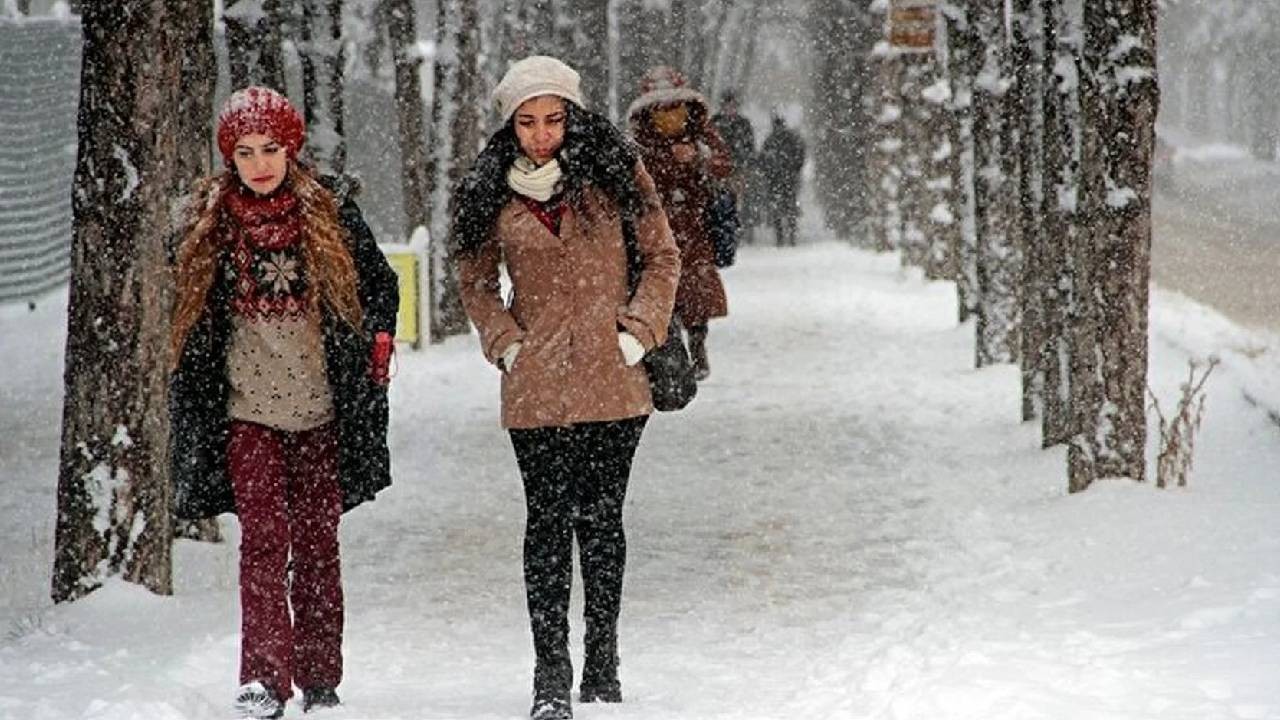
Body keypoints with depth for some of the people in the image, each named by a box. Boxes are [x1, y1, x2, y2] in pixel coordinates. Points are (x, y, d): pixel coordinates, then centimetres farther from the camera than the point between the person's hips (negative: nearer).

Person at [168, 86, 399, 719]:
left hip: (321, 409, 0)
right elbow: (190, 316, 15)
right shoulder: (208, 222, 4)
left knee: (317, 543, 5)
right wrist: (193, 408, 13)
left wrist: (375, 351, 3)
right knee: (264, 537, -12)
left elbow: (381, 286, 13)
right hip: (245, 410, 0)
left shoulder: (329, 210, 2)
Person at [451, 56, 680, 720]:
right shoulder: (490, 193, 4)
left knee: (601, 518, 6)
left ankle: (602, 662, 17)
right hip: (536, 384, 0)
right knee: (548, 520, -3)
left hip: (614, 382, 0)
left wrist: (639, 331, -4)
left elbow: (662, 256, 7)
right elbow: (475, 280, 14)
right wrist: (505, 342, 0)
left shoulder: (614, 172, 1)